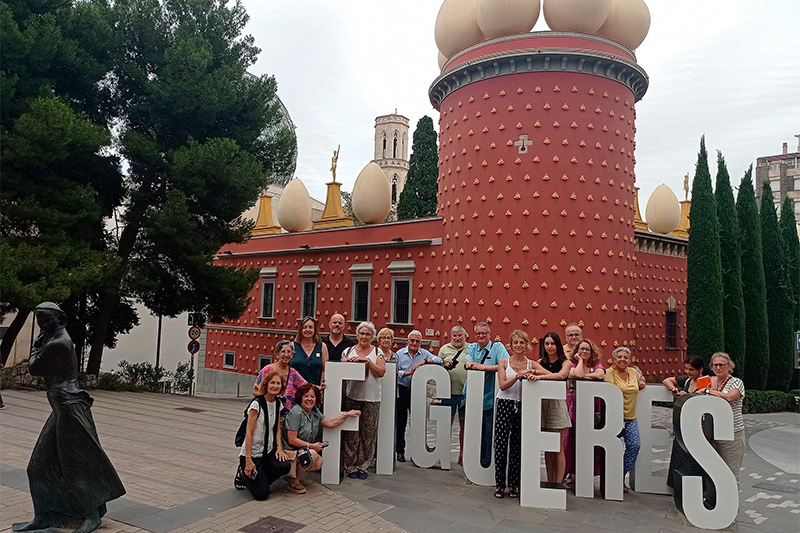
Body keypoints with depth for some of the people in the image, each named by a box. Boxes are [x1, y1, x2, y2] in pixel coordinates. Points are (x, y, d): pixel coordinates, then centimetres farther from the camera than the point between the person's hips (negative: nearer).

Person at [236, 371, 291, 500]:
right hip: (253, 452, -6)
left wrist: (279, 447, -4)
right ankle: (243, 474, 18)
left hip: (268, 451, 6)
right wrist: (248, 459, -21)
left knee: (285, 466, -25)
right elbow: (249, 433, -17)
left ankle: (258, 480, 5)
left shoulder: (278, 403, 5)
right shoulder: (257, 404, -16)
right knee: (261, 494, -12)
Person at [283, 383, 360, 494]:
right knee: (311, 454, -28)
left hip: (301, 451, 9)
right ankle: (293, 483, -9)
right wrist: (311, 446, -16)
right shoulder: (296, 413, -20)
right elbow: (292, 440, -21)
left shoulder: (315, 412, 8)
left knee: (319, 462, -5)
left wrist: (346, 415, 1)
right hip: (289, 451, -9)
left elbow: (329, 423, 9)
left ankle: (291, 475, 12)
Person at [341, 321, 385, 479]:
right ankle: (350, 467, 9)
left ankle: (362, 466, 12)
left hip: (371, 398, 0)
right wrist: (348, 362, -13)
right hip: (352, 396, 0)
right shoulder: (349, 351, 10)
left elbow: (381, 372, -4)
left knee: (368, 433, 1)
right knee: (351, 433, -1)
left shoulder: (377, 352, 7)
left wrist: (367, 361, -13)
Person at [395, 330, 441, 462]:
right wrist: (409, 373, -22)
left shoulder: (424, 353, 5)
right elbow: (395, 372, -8)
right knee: (400, 422, 5)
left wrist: (424, 361, -19)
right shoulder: (400, 353, 2)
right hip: (402, 390, -1)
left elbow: (439, 360, -8)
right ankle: (400, 451, 16)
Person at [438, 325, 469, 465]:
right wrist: (445, 366, -8)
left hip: (466, 392, 0)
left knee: (464, 424, 6)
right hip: (449, 392, 0)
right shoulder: (444, 349, 9)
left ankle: (462, 454, 17)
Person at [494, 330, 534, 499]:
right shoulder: (503, 362, 3)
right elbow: (503, 385, -6)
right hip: (505, 404, -1)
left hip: (522, 407, 1)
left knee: (517, 447, 6)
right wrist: (517, 376, -21)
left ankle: (513, 485, 17)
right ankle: (499, 484, 7)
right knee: (501, 445, -4)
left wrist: (530, 377, -23)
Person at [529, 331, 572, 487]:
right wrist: (534, 370, -21)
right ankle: (549, 483, 14)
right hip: (543, 404, 3)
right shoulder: (540, 362, 13)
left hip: (557, 404, -3)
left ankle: (558, 484, 6)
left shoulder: (565, 362, 1)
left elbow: (561, 375, -18)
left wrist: (542, 375, -27)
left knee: (558, 449, 0)